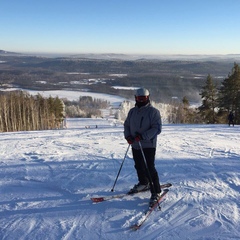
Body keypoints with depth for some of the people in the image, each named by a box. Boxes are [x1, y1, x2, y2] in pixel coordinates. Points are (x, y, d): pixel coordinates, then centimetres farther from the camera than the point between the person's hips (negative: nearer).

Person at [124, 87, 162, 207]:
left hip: (148, 145, -6)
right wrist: (128, 135, -3)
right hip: (135, 145, 7)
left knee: (149, 169, -9)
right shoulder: (132, 111, 10)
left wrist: (143, 136, -24)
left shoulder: (153, 111, -9)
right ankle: (143, 183, 43)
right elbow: (126, 125, 17)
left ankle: (156, 192, 2)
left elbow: (157, 128, -15)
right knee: (139, 166, 19)